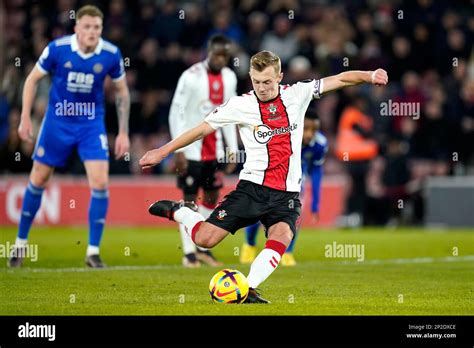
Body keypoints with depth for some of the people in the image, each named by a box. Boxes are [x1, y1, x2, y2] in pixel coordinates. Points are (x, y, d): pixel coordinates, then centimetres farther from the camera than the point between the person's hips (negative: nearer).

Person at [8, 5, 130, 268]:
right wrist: (25, 118, -5)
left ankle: (93, 252, -3)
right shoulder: (57, 49, -15)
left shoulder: (111, 54, -11)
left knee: (100, 184, -13)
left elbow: (122, 92, 4)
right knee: (37, 181, 8)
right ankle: (21, 243, 26)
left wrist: (123, 133, 1)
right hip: (57, 122, 0)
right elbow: (32, 79, -1)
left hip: (92, 125, 0)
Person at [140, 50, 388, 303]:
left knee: (281, 237, -29)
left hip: (286, 194, 1)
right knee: (205, 239, -10)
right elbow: (201, 130, 2)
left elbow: (338, 80, 2)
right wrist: (163, 151, 1)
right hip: (252, 186, -1)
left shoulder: (297, 94, 3)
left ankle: (248, 289, -25)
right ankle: (177, 211, 20)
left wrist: (369, 76, -14)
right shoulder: (241, 105, -2)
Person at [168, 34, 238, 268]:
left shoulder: (229, 78, 5)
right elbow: (176, 113, -14)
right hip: (192, 149, -6)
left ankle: (203, 248, 19)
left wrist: (232, 150, 9)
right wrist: (178, 150, -17)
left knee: (212, 196, 9)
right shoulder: (191, 77, -15)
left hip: (215, 149, 6)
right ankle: (189, 253, 5)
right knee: (189, 199, -2)